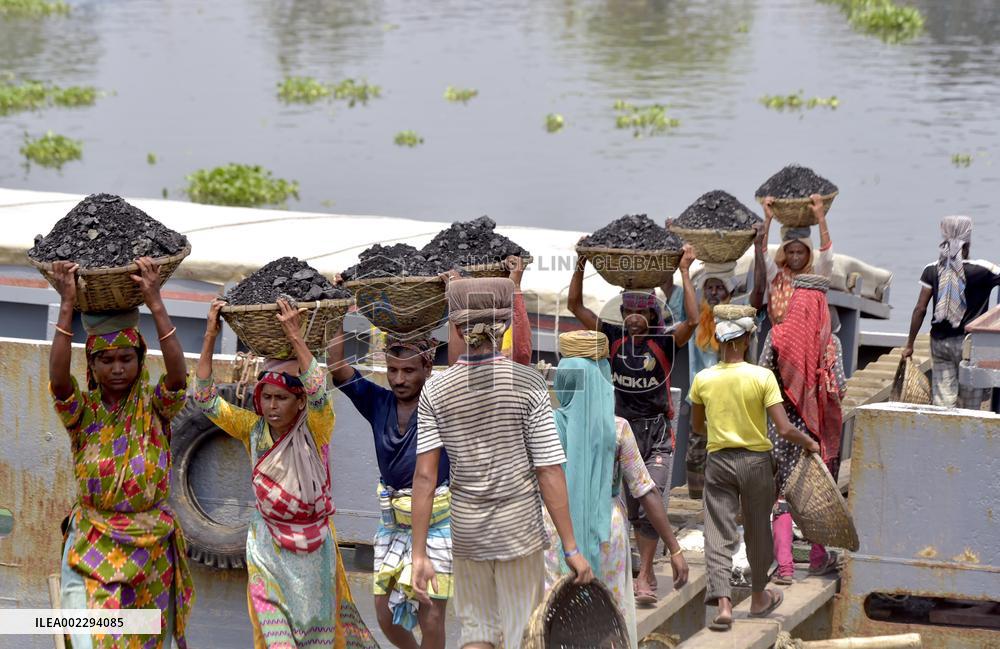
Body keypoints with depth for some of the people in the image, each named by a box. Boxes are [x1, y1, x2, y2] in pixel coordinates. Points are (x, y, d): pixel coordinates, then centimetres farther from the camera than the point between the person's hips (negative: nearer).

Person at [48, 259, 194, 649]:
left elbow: (178, 374, -20)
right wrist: (67, 306, -25)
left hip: (150, 549, 1)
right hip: (91, 548, -1)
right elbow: (57, 377, -20)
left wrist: (155, 304, -26)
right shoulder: (82, 411, 0)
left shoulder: (154, 407, 0)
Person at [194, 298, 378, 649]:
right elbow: (205, 399, -11)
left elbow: (318, 393, -34)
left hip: (313, 544, -1)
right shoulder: (253, 429, -6)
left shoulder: (314, 430, -14)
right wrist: (210, 338, -19)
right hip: (268, 542, 1)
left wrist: (295, 336, -38)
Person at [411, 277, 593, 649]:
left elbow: (425, 476, -8)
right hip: (520, 531, -2)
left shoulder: (435, 391, -5)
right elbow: (550, 473, -12)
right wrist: (571, 548, -7)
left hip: (466, 532, 2)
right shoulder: (528, 385, -11)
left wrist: (419, 554, -4)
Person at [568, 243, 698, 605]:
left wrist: (685, 272, -22)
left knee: (651, 505, -11)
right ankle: (648, 572, 21)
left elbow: (692, 320, -25)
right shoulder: (615, 338, 1)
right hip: (623, 429, 4)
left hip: (657, 433, -3)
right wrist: (581, 265, -7)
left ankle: (644, 578, -10)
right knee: (631, 508, 9)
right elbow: (575, 306, 1)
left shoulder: (664, 342, -7)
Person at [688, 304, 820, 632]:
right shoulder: (762, 377, -13)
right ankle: (759, 598, 32)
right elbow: (784, 429, -15)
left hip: (718, 460, 1)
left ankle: (723, 601, -16)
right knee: (758, 531, 16)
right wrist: (809, 442, 3)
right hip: (755, 461, -1)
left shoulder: (703, 379, -4)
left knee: (719, 534, 0)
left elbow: (697, 426, 11)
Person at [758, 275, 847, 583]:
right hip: (818, 427, 0)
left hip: (781, 423, 0)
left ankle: (784, 564, -4)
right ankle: (819, 557, 25)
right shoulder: (830, 342, -9)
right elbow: (839, 386, -10)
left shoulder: (776, 336, -6)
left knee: (782, 492, 4)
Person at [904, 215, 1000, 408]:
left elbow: (920, 309, 0)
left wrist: (909, 344, 6)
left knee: (942, 402, 3)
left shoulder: (932, 270, 1)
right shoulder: (981, 270, -8)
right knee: (970, 406, 6)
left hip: (939, 342, 3)